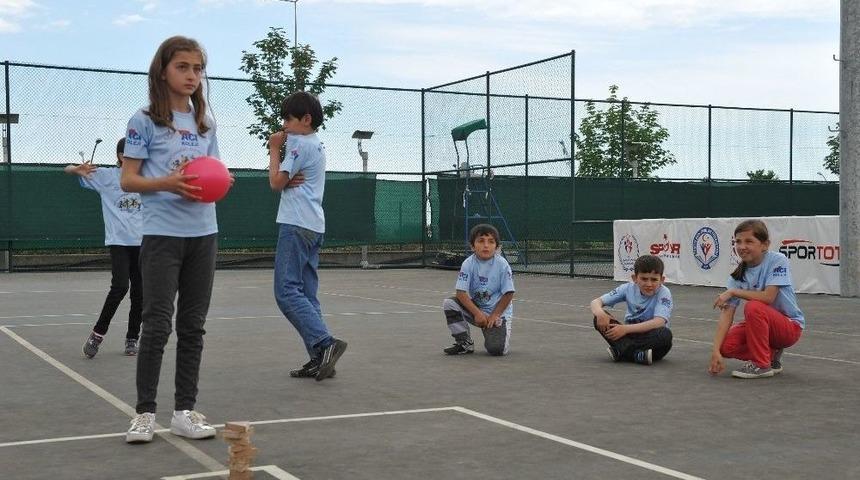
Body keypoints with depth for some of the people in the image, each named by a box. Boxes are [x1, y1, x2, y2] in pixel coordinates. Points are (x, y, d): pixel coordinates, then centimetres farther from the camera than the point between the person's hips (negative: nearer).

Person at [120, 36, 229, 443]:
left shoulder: (206, 124, 12)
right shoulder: (145, 121, -3)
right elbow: (127, 180, -5)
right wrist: (167, 183, -22)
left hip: (203, 233, 5)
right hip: (162, 233, -5)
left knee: (193, 325, 7)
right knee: (157, 324, -6)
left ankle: (185, 411, 14)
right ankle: (145, 412, 6)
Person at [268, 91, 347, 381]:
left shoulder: (299, 143, -7)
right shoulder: (317, 145, 22)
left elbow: (277, 183, -6)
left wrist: (274, 149, 4)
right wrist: (280, 147, 6)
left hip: (296, 226, -10)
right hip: (314, 227, 10)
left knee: (287, 291, -12)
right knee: (306, 295, 8)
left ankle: (325, 344, -22)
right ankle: (319, 359, 4)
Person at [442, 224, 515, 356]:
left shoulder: (502, 264, -15)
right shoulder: (468, 264, -11)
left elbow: (508, 294, -11)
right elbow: (461, 293, -14)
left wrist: (494, 315, -14)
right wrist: (478, 313, -22)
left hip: (498, 311, -3)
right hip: (474, 307, 3)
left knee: (496, 349, -23)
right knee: (449, 303, -21)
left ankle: (502, 336, 17)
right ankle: (465, 344, -4)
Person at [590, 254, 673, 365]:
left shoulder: (664, 293, -15)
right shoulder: (628, 288, -5)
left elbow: (658, 322, -30)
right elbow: (596, 302, -5)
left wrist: (626, 329, -37)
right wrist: (599, 313, -31)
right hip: (629, 336, 3)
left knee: (665, 334, -36)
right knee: (599, 318, -19)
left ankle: (620, 352, -29)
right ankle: (638, 355, -32)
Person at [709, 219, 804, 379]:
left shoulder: (777, 260, -18)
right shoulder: (738, 275, -5)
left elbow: (768, 297, -30)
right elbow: (726, 313, -14)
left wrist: (733, 291, -21)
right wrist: (716, 351, -24)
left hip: (790, 326, -6)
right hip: (764, 325, 6)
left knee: (753, 307, -33)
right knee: (726, 346, -17)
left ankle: (762, 364, -17)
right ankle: (771, 355, 8)